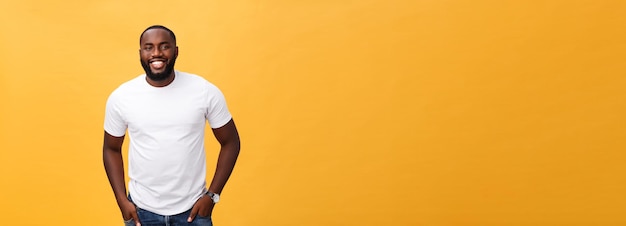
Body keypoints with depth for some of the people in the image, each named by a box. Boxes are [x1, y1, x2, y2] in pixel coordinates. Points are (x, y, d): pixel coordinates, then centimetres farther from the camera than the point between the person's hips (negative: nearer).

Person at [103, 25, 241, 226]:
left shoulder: (205, 92, -11)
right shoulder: (121, 97, -7)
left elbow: (230, 142, -2)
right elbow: (111, 149, 7)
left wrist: (212, 195, -7)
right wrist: (122, 200, -2)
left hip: (192, 209, -1)